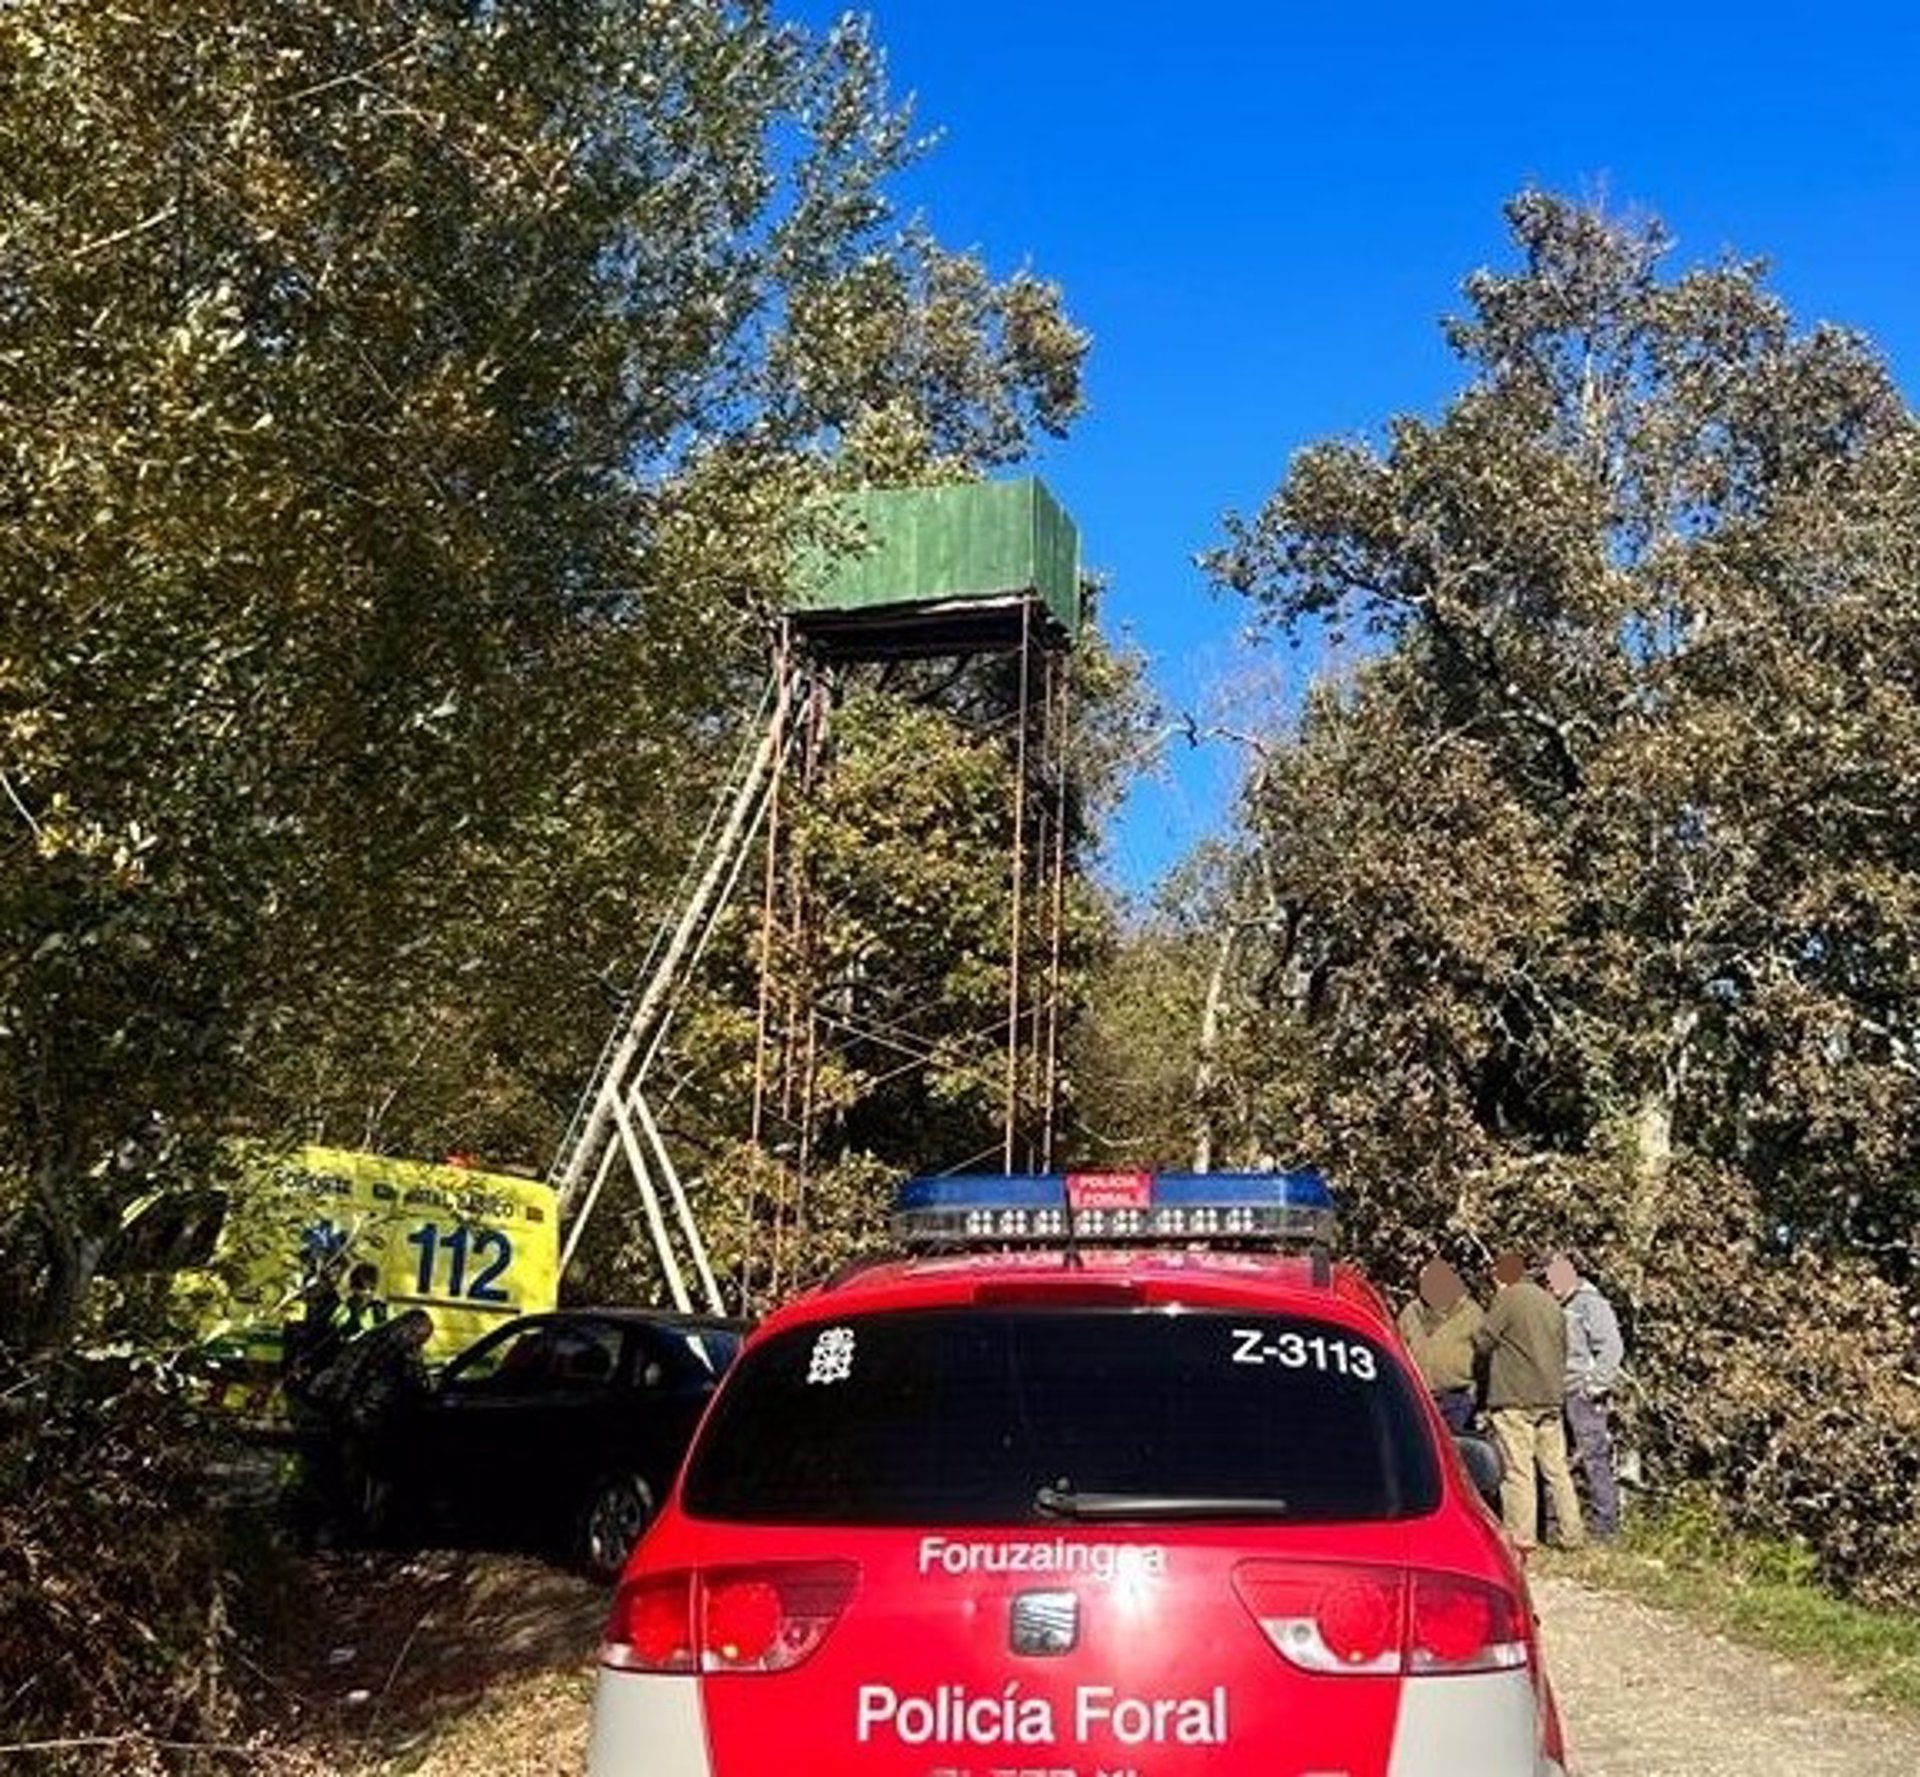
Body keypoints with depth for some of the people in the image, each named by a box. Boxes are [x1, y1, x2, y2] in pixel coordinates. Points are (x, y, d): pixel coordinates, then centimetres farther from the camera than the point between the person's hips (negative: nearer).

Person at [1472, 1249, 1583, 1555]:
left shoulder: (1509, 1299, -8)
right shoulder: (1551, 1303, 14)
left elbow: (1482, 1341, -7)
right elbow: (1562, 1350, 21)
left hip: (1515, 1398, -7)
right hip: (1551, 1398, 7)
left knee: (1519, 1470, -5)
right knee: (1557, 1469, 12)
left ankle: (1521, 1539, -5)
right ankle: (1572, 1533, 15)